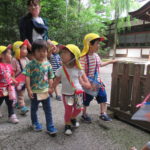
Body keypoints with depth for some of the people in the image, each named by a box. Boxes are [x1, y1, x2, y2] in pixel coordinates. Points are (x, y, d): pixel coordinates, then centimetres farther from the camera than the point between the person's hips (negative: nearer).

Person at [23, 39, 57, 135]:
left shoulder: (48, 64, -4)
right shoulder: (31, 64, -12)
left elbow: (50, 77, 3)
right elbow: (27, 77, -14)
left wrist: (50, 87, -3)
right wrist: (29, 90, -17)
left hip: (45, 91, 2)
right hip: (34, 91, -2)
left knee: (48, 109, 8)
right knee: (34, 109, 18)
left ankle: (50, 127, 19)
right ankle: (35, 123, 42)